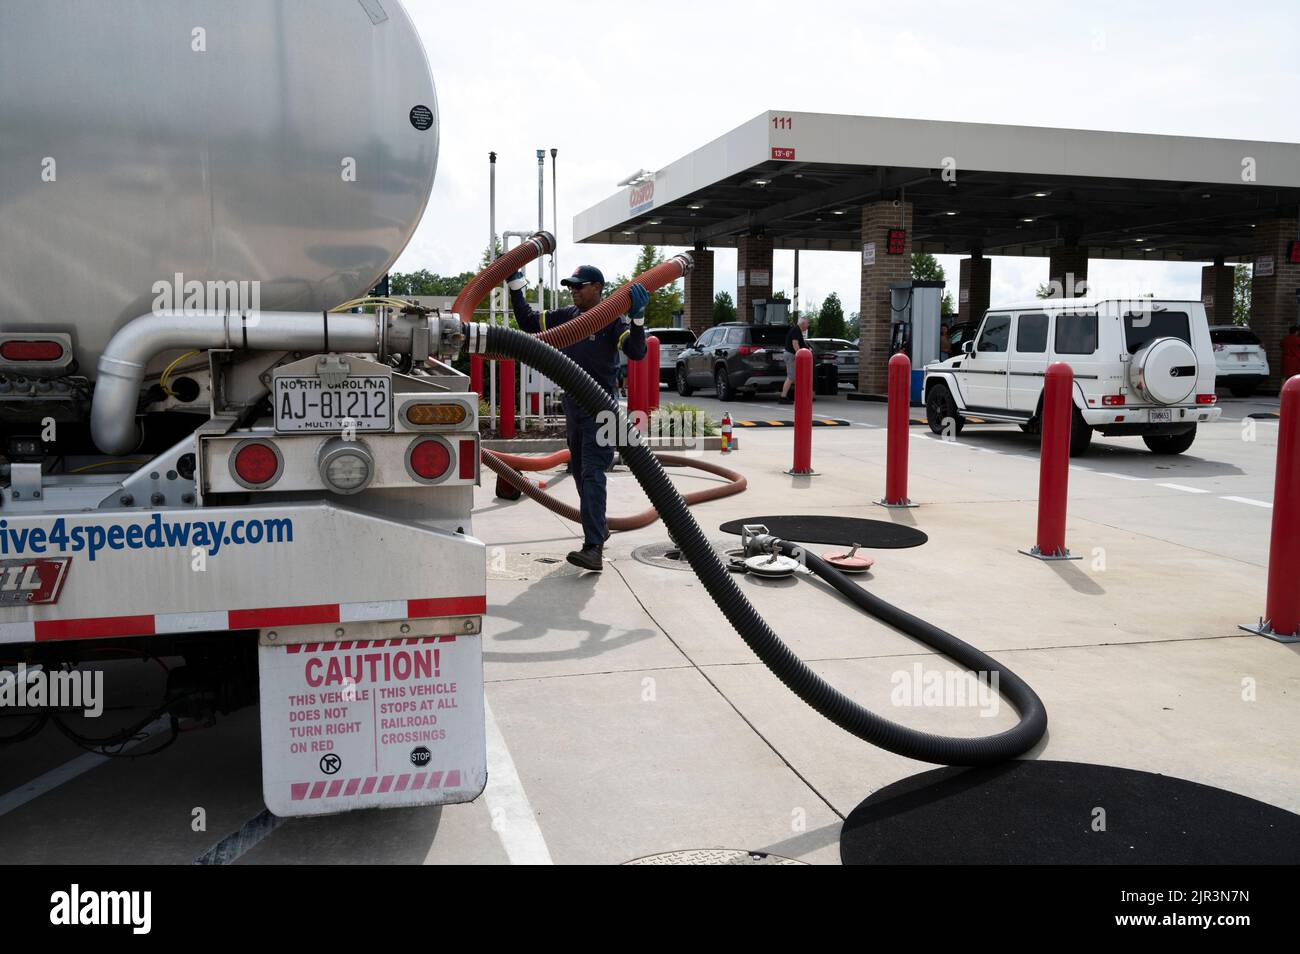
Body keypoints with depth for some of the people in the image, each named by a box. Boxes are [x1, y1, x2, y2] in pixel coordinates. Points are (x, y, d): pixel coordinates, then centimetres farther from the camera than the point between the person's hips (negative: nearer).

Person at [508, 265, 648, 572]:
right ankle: (599, 528, 35)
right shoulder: (566, 317, 10)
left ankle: (594, 549, -22)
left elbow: (636, 352, -20)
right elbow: (528, 322, 16)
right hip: (573, 406, 7)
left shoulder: (613, 319, -8)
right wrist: (516, 285, 9)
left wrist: (637, 318, -33)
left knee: (592, 475, -17)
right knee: (579, 471, 17)